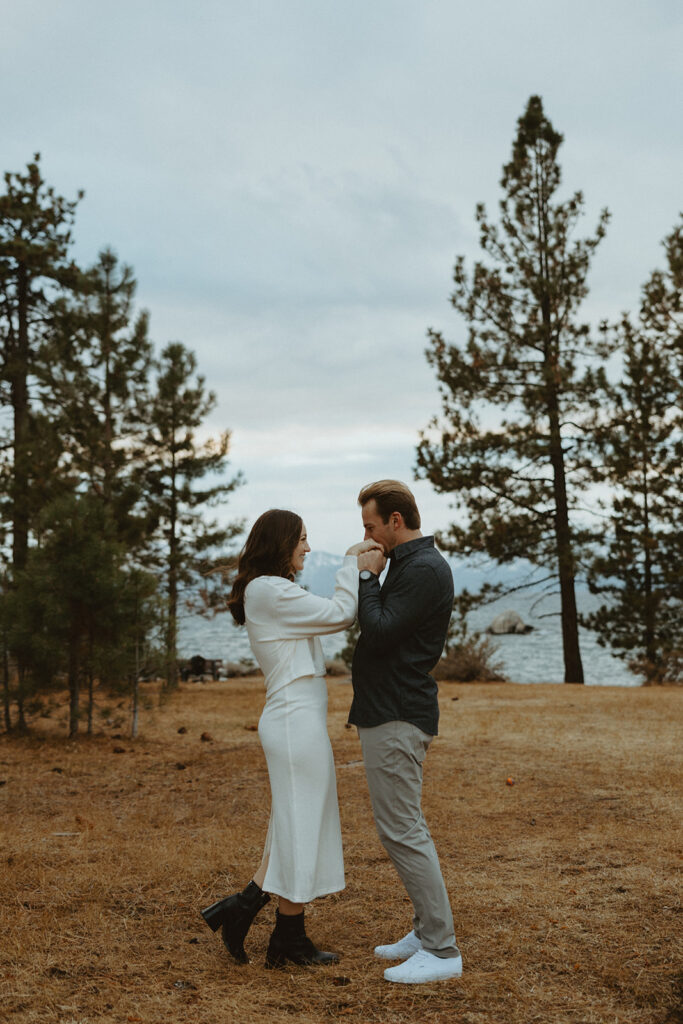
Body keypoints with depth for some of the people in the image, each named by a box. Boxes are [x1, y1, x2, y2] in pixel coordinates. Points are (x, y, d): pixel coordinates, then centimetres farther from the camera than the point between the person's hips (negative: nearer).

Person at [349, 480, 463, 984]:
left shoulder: (423, 569, -16)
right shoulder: (412, 564, 17)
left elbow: (379, 631, -21)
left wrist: (368, 577, -12)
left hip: (398, 718, -11)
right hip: (389, 712, 11)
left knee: (401, 830, -8)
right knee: (407, 828, 16)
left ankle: (442, 951, -3)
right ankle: (427, 930, 25)